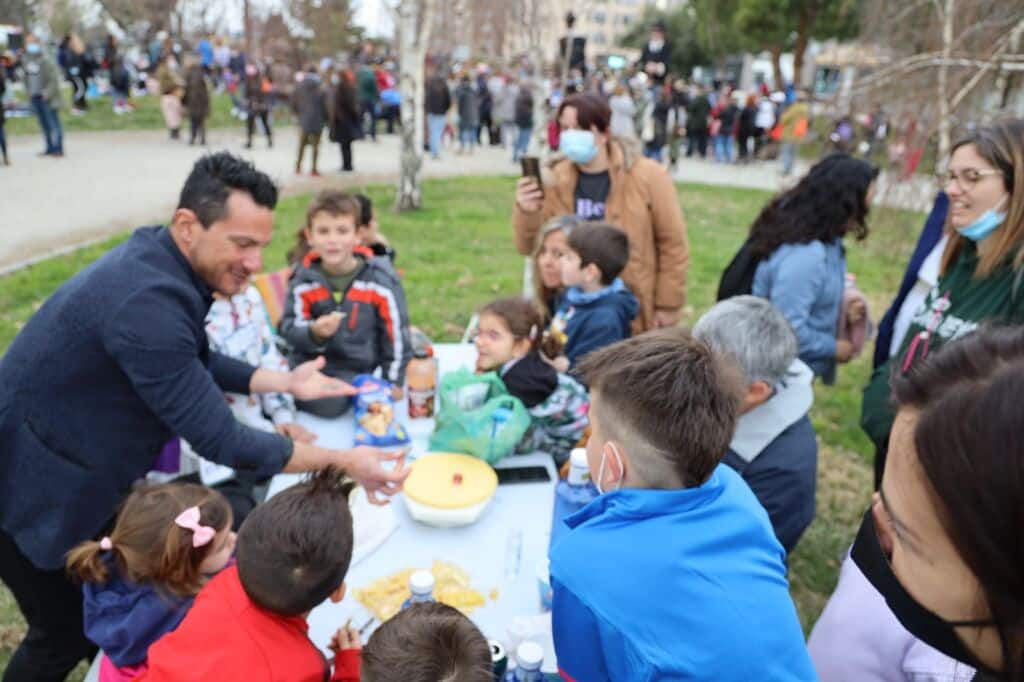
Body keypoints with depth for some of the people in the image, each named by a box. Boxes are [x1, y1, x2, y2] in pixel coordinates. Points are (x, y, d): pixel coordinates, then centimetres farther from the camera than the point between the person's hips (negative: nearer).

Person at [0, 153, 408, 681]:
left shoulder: (156, 262, -6)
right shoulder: (146, 301, -36)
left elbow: (193, 362, 9)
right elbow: (219, 440, -33)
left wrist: (285, 382, -2)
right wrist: (342, 462, -27)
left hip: (78, 473, 8)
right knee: (68, 634, 12)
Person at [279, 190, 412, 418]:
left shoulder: (381, 280, -10)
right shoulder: (303, 280, -5)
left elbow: (396, 332, -3)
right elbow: (289, 329, -3)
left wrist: (394, 381, 2)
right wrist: (314, 333, -26)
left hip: (357, 368, -1)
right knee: (327, 403, -23)